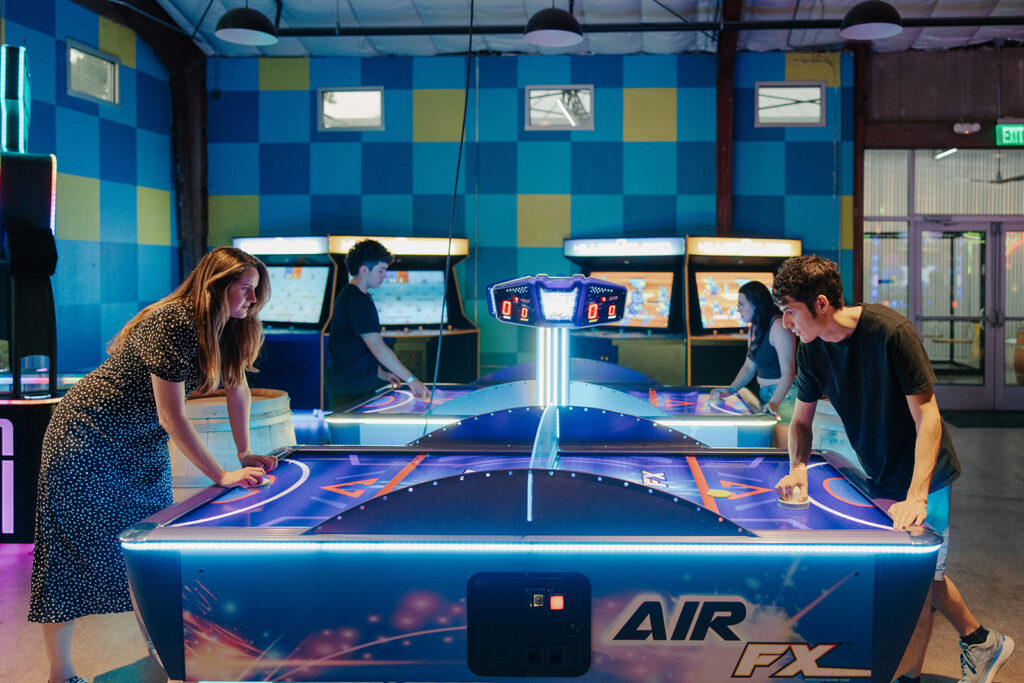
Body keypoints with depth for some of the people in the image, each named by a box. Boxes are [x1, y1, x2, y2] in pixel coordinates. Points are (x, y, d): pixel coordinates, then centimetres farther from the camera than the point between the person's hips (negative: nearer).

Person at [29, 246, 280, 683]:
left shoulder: (228, 328, -4)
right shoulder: (172, 323, -29)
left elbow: (238, 387, 10)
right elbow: (171, 417, -28)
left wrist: (246, 453, 7)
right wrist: (222, 476, -25)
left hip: (142, 444, 8)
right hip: (87, 438, -8)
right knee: (73, 554, 0)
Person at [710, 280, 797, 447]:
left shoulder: (778, 326, -17)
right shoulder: (754, 329, 13)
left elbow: (788, 371, -23)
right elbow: (749, 366, 17)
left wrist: (774, 402, -32)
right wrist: (730, 390, 4)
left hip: (785, 395, -9)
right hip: (765, 394, 9)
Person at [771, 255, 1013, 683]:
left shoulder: (890, 331, -26)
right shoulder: (812, 350, -7)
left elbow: (927, 418, -24)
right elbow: (801, 420, 5)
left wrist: (915, 497, -33)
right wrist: (798, 468, -15)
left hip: (922, 479, -6)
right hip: (881, 479, 6)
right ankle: (981, 641, 35)